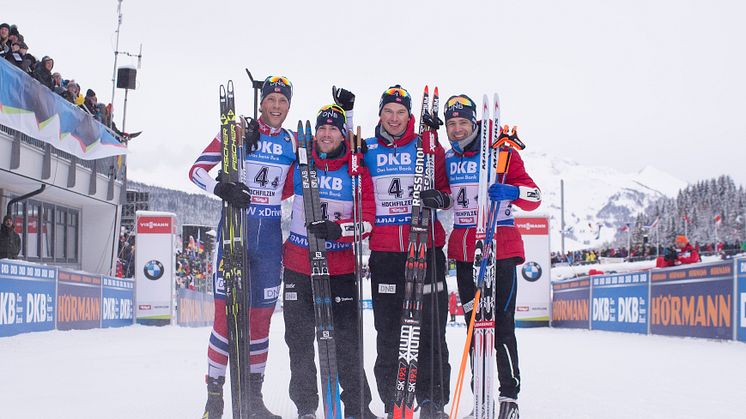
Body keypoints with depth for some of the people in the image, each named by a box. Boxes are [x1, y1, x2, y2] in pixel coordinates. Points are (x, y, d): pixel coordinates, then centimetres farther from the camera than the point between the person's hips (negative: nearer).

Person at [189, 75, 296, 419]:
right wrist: (219, 187, -21)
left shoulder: (293, 141, 10)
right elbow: (197, 169, -3)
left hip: (270, 233, 4)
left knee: (262, 313, 6)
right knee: (226, 310, -9)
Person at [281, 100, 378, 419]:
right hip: (298, 265, 2)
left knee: (347, 341, -2)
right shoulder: (299, 165, 6)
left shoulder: (356, 172, 1)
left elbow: (367, 219, -5)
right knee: (300, 341, 7)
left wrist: (338, 229, -21)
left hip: (342, 269, -2)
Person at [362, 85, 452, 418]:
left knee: (431, 326, -1)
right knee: (388, 331, 2)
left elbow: (446, 190, 12)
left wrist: (439, 198, -10)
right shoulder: (366, 151, 10)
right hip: (384, 252, 1)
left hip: (426, 246, -1)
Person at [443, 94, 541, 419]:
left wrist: (512, 191, -25)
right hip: (463, 253, 5)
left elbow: (534, 197, -5)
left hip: (500, 249, -5)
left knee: (501, 325, -6)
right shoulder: (446, 159, 11)